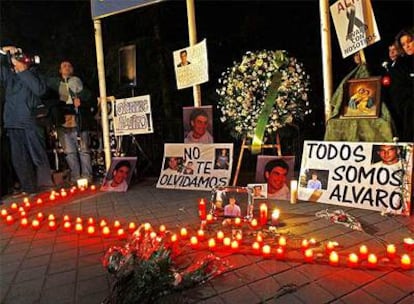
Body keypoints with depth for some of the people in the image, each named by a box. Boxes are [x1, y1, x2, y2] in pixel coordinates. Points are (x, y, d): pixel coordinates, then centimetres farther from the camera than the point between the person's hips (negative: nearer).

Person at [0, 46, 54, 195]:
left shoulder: (33, 74, 6)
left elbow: (40, 89, -12)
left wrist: (24, 71, -8)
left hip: (30, 122, -4)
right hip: (13, 122, 5)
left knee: (38, 155, -5)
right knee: (19, 159, 5)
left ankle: (46, 186, 4)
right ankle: (28, 188, 13)